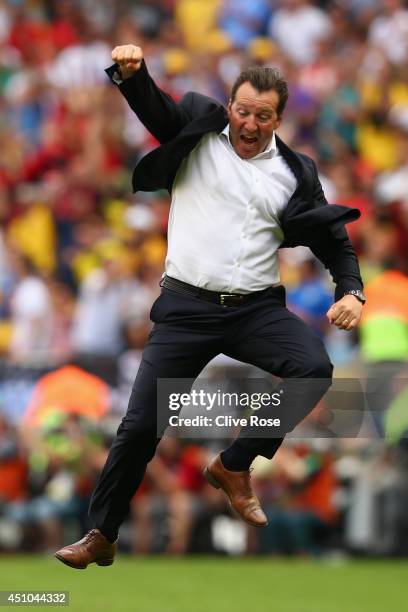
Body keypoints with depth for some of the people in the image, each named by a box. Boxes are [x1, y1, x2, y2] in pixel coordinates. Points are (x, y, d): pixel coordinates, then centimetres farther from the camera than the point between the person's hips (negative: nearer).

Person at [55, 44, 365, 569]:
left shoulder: (294, 174, 8)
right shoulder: (198, 135, 4)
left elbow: (331, 238, 12)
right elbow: (153, 107, -11)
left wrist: (350, 290, -6)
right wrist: (131, 73, -33)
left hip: (255, 308, 2)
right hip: (187, 305, -1)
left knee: (315, 368, -26)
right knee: (141, 424, -4)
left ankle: (234, 466, -6)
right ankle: (101, 537, 12)